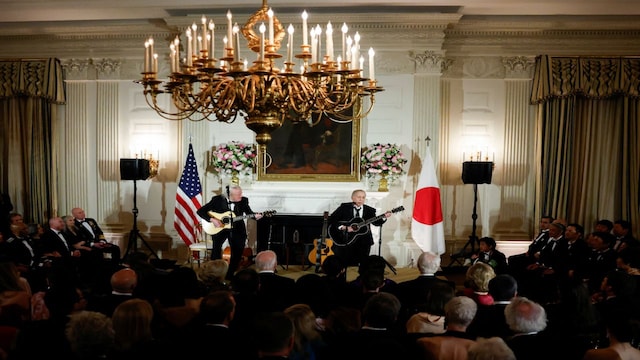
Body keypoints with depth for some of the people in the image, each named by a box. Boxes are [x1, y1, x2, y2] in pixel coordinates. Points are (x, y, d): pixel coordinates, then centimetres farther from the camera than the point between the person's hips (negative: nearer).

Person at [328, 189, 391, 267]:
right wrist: (344, 228, -17)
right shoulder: (344, 207, -2)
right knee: (344, 263, 0)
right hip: (344, 240, -2)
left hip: (363, 243, 3)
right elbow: (331, 219, -7)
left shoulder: (369, 210, 6)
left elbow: (376, 222, 1)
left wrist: (384, 217, -18)